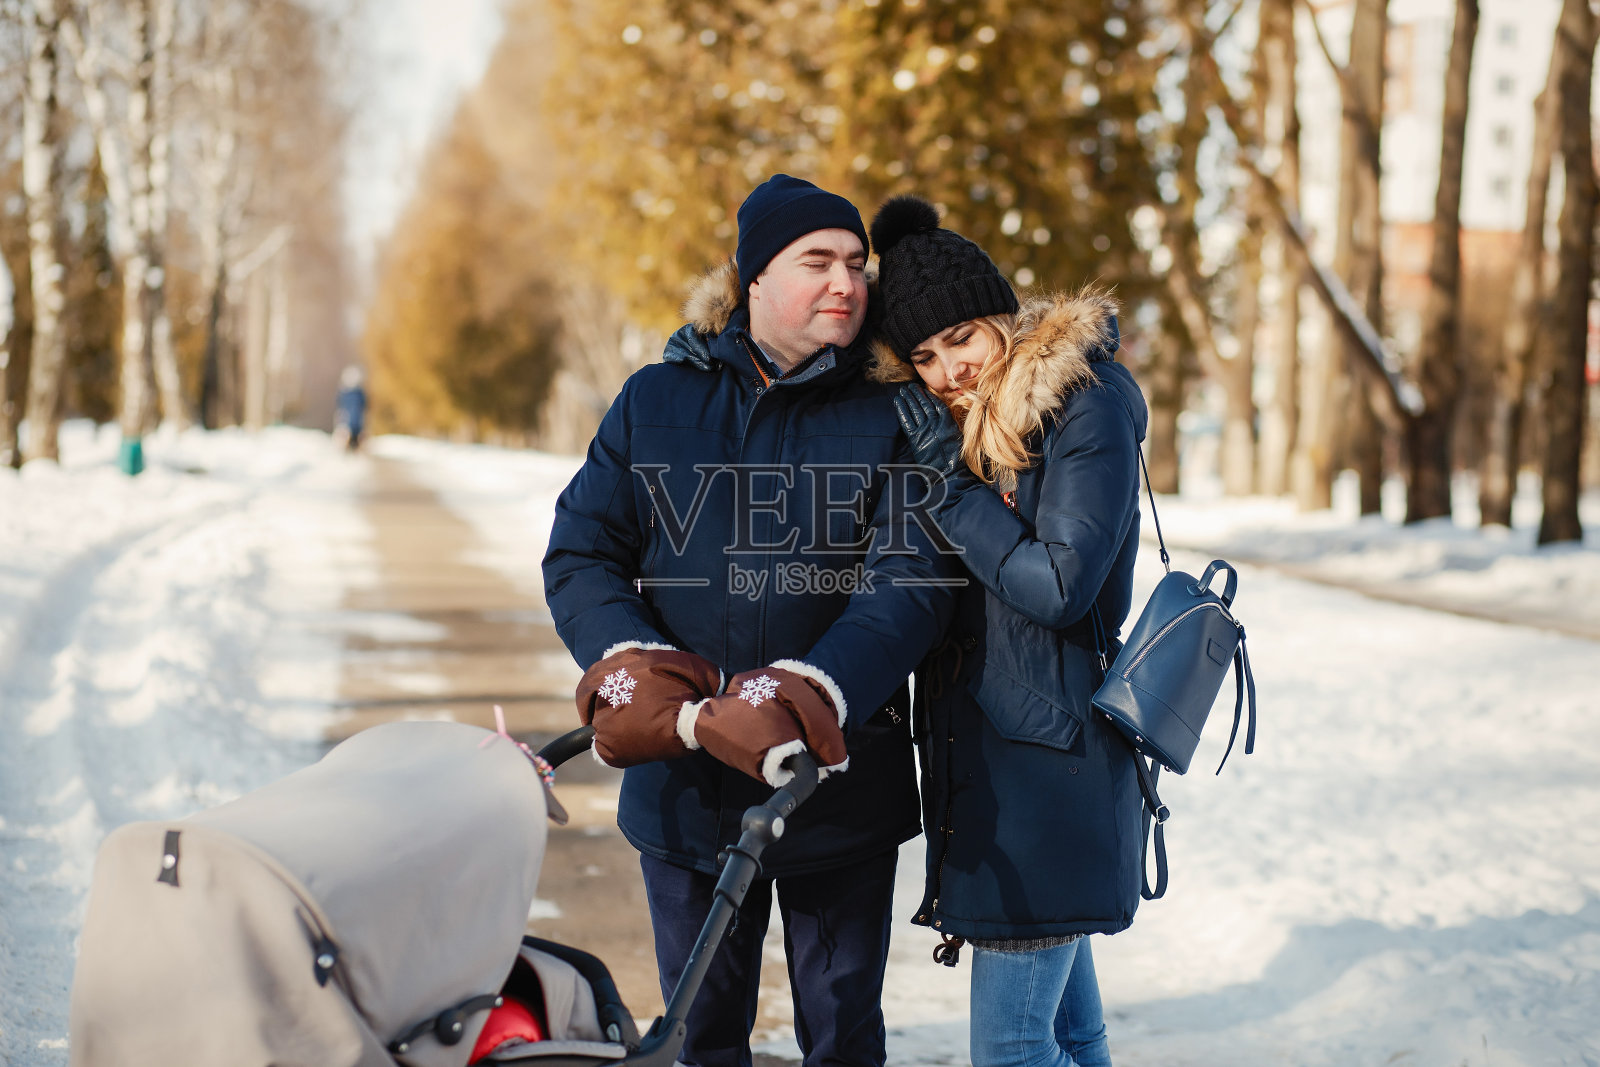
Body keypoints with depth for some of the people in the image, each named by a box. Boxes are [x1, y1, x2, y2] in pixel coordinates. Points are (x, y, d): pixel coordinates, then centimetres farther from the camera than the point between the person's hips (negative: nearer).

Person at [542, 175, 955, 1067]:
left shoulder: (888, 416, -1)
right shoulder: (656, 402, 5)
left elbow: (914, 577, -13)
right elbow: (579, 555, 3)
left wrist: (810, 693, -29)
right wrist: (628, 664, -18)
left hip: (840, 784, -1)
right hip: (684, 784, 1)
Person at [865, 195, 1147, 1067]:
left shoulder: (1085, 405, -12)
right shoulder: (958, 425, 11)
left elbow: (1059, 586, -18)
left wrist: (947, 481, -15)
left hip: (1047, 752, -8)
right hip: (978, 745, 8)